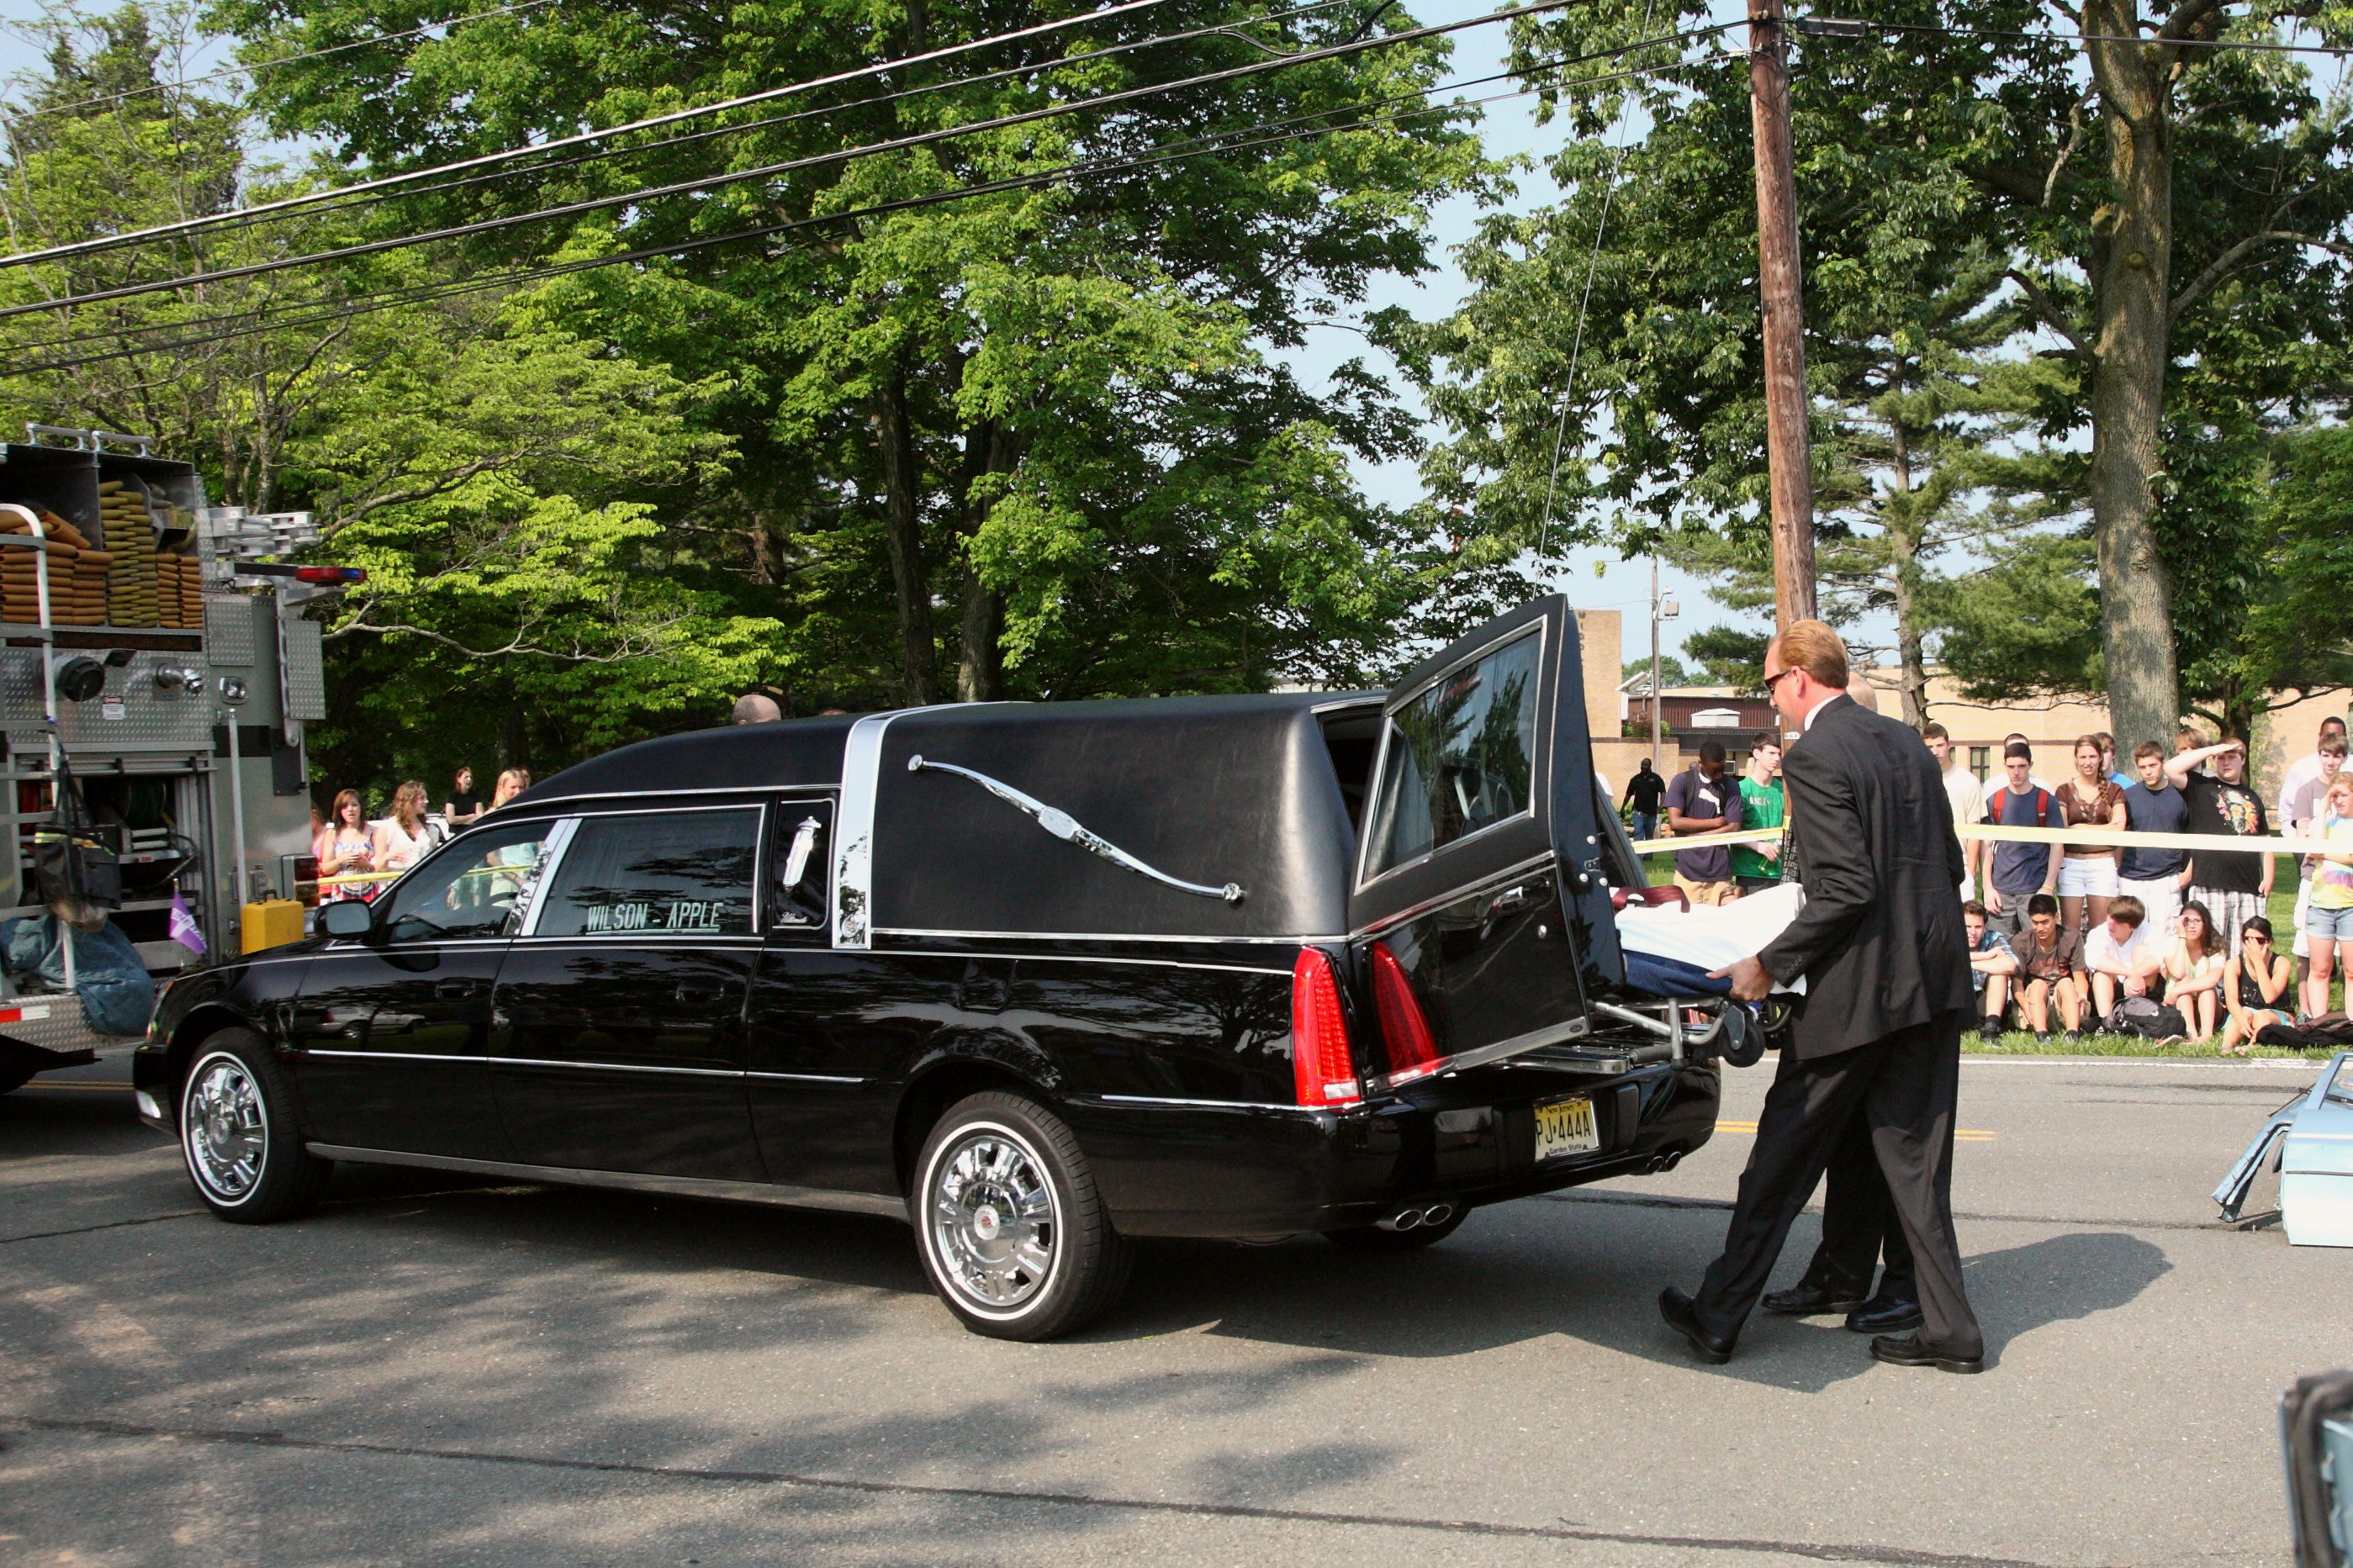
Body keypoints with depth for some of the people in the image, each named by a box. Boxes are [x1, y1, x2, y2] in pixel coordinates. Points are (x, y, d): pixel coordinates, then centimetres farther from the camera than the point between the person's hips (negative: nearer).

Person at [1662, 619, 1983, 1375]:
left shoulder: (1813, 757, -14)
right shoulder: (1905, 744, 11)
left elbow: (1846, 890, -19)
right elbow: (1949, 864, 15)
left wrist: (1770, 964, -12)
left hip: (1859, 986, -7)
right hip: (1935, 978, 8)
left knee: (1784, 1157, 4)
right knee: (1915, 1159, 13)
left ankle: (1718, 1316, 15)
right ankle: (1948, 1328, 15)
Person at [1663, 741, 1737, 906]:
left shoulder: (1730, 787, 9)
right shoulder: (1683, 781, 4)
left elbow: (1733, 829, 0)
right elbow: (1675, 822, -7)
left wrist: (1692, 834, -5)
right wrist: (1716, 822, -2)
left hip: (1720, 874, 1)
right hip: (1688, 872, -1)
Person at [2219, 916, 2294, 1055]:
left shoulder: (2281, 963, -13)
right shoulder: (2234, 965, -8)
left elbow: (2269, 997, -28)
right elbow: (2231, 999, -23)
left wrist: (2258, 961, -30)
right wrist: (2241, 1019, -45)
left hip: (2276, 1016, -1)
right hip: (2242, 1014, 1)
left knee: (2262, 1016, -34)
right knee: (2246, 1013, -33)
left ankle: (2251, 1047, -54)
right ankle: (2226, 1048, -52)